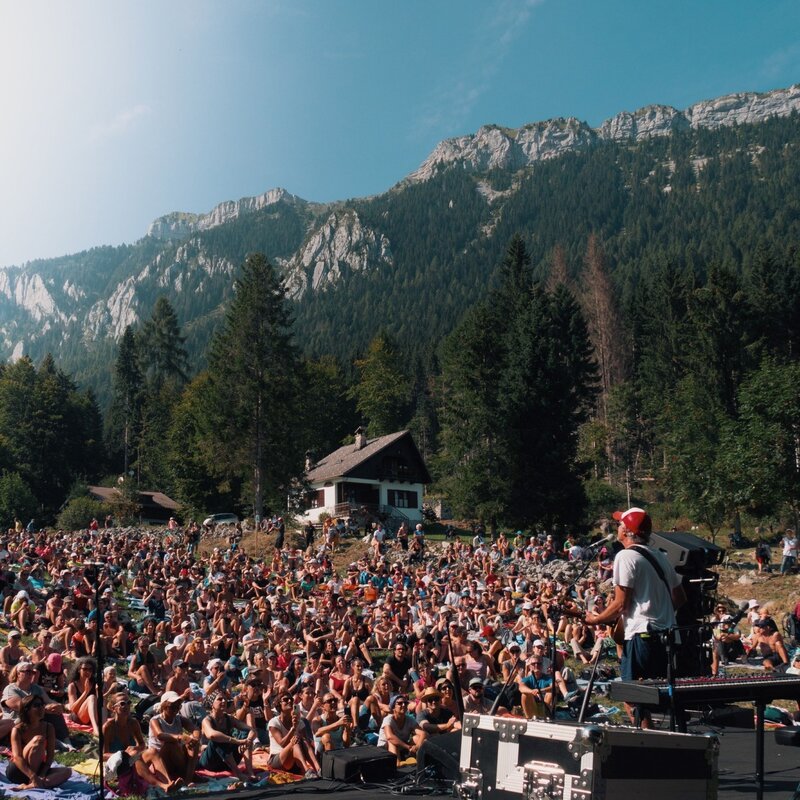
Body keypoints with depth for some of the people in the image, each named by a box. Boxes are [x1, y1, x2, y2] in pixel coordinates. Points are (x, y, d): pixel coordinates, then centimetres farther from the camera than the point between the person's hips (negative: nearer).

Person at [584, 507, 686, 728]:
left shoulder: (626, 557, -10)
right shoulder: (660, 557, 15)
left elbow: (621, 604, -13)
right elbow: (680, 598, 18)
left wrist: (595, 620, -1)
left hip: (641, 636, -8)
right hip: (667, 634, 9)